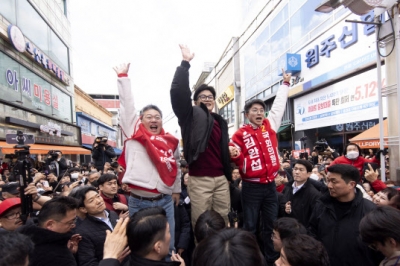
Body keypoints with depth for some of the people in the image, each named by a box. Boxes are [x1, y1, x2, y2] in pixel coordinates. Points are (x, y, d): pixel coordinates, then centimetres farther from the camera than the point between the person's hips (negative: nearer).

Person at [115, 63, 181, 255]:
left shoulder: (171, 141, 7)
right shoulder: (134, 133, 0)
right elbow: (127, 104, -3)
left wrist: (177, 190, 20)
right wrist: (123, 77, -4)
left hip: (165, 201, 2)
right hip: (138, 202, -2)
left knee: (167, 246, 11)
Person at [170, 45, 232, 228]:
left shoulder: (220, 122, 18)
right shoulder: (191, 116, 2)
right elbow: (179, 92, -13)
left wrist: (229, 173, 14)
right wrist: (185, 63, -14)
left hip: (221, 178, 5)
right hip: (200, 179, -5)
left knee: (223, 220, 13)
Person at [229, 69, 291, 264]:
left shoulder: (270, 126, 5)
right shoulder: (240, 134, -5)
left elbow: (279, 105, 14)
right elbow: (239, 162, 1)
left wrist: (285, 83, 21)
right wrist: (235, 155, -22)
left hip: (270, 185, 4)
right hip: (251, 187, -4)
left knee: (271, 225, 16)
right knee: (250, 227, 7)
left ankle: (272, 258, 31)